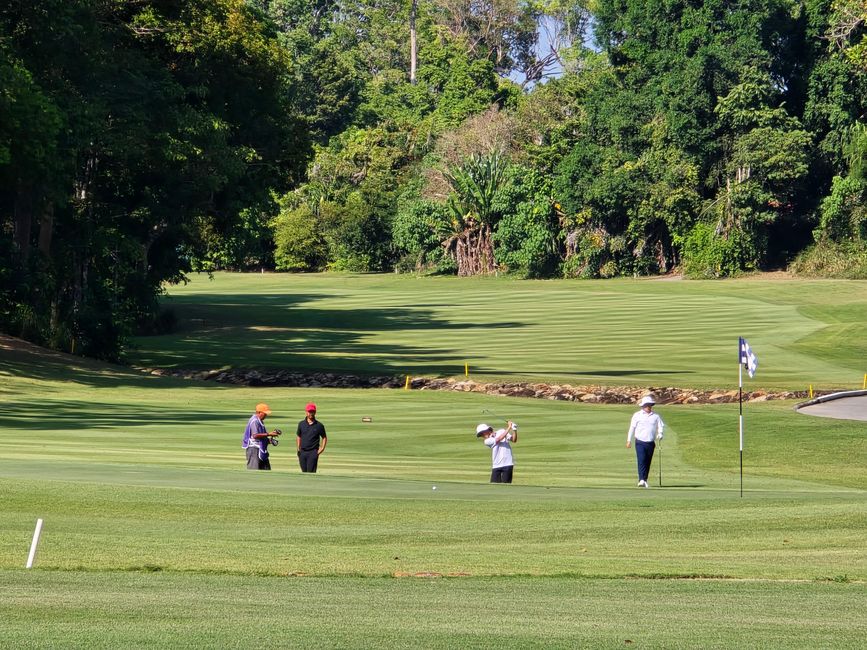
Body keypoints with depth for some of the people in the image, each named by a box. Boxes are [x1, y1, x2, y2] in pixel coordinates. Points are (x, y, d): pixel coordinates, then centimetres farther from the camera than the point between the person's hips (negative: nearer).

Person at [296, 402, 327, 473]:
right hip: (302, 452, 4)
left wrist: (322, 448, -4)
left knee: (311, 472, -13)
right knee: (304, 472, 8)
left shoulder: (319, 425, 1)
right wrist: (298, 448, 8)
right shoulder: (301, 424, 9)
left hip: (313, 452, -4)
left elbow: (324, 438, 10)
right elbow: (298, 436, 18)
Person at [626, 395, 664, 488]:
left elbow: (660, 426, 5)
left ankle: (644, 480, 16)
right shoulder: (637, 415, 2)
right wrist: (629, 440, 5)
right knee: (641, 460, -16)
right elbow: (632, 427, 6)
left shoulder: (656, 416, 6)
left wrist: (660, 435, -16)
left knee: (647, 462, 7)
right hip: (640, 442, -3)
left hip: (651, 443, 3)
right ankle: (641, 480, -22)